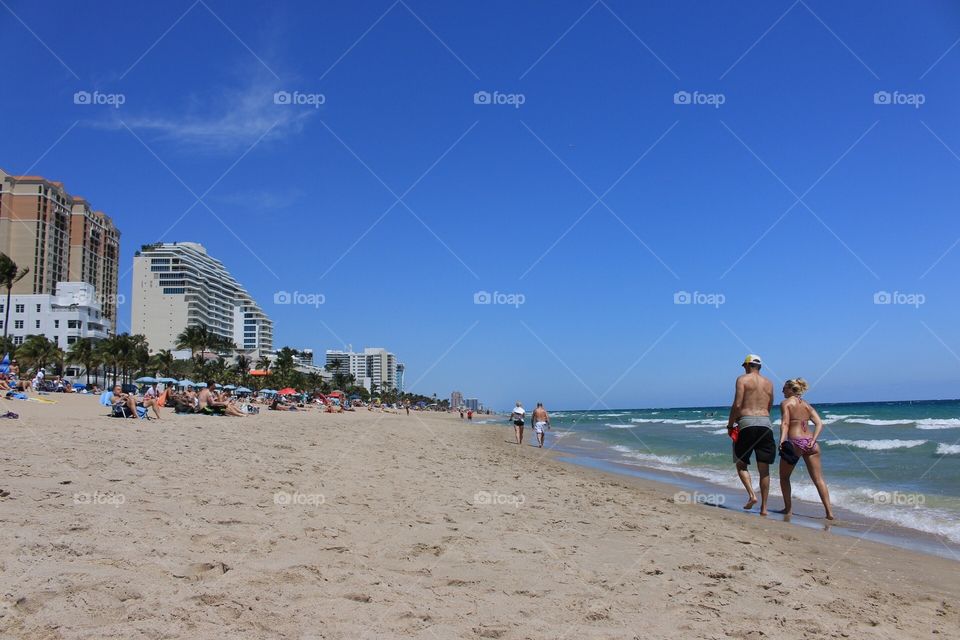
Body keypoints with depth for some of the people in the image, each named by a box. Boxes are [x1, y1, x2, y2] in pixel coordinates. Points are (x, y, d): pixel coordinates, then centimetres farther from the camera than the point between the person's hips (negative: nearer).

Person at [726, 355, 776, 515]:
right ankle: (764, 507, 8)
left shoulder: (743, 379, 1)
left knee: (741, 464, 9)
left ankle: (752, 495, -10)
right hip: (765, 424, 4)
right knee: (764, 469, 7)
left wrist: (730, 425, 1)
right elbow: (769, 408, 16)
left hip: (747, 423, -4)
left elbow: (737, 405, -8)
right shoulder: (769, 383, 15)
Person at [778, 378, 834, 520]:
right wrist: (813, 440, -2)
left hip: (795, 442, -5)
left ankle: (788, 508, 13)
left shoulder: (786, 403, 0)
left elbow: (785, 423, -14)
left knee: (784, 477, 14)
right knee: (819, 480, 6)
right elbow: (819, 424, 6)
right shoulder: (807, 405, 17)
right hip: (809, 443, 5)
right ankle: (829, 512, 0)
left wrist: (782, 441, -23)